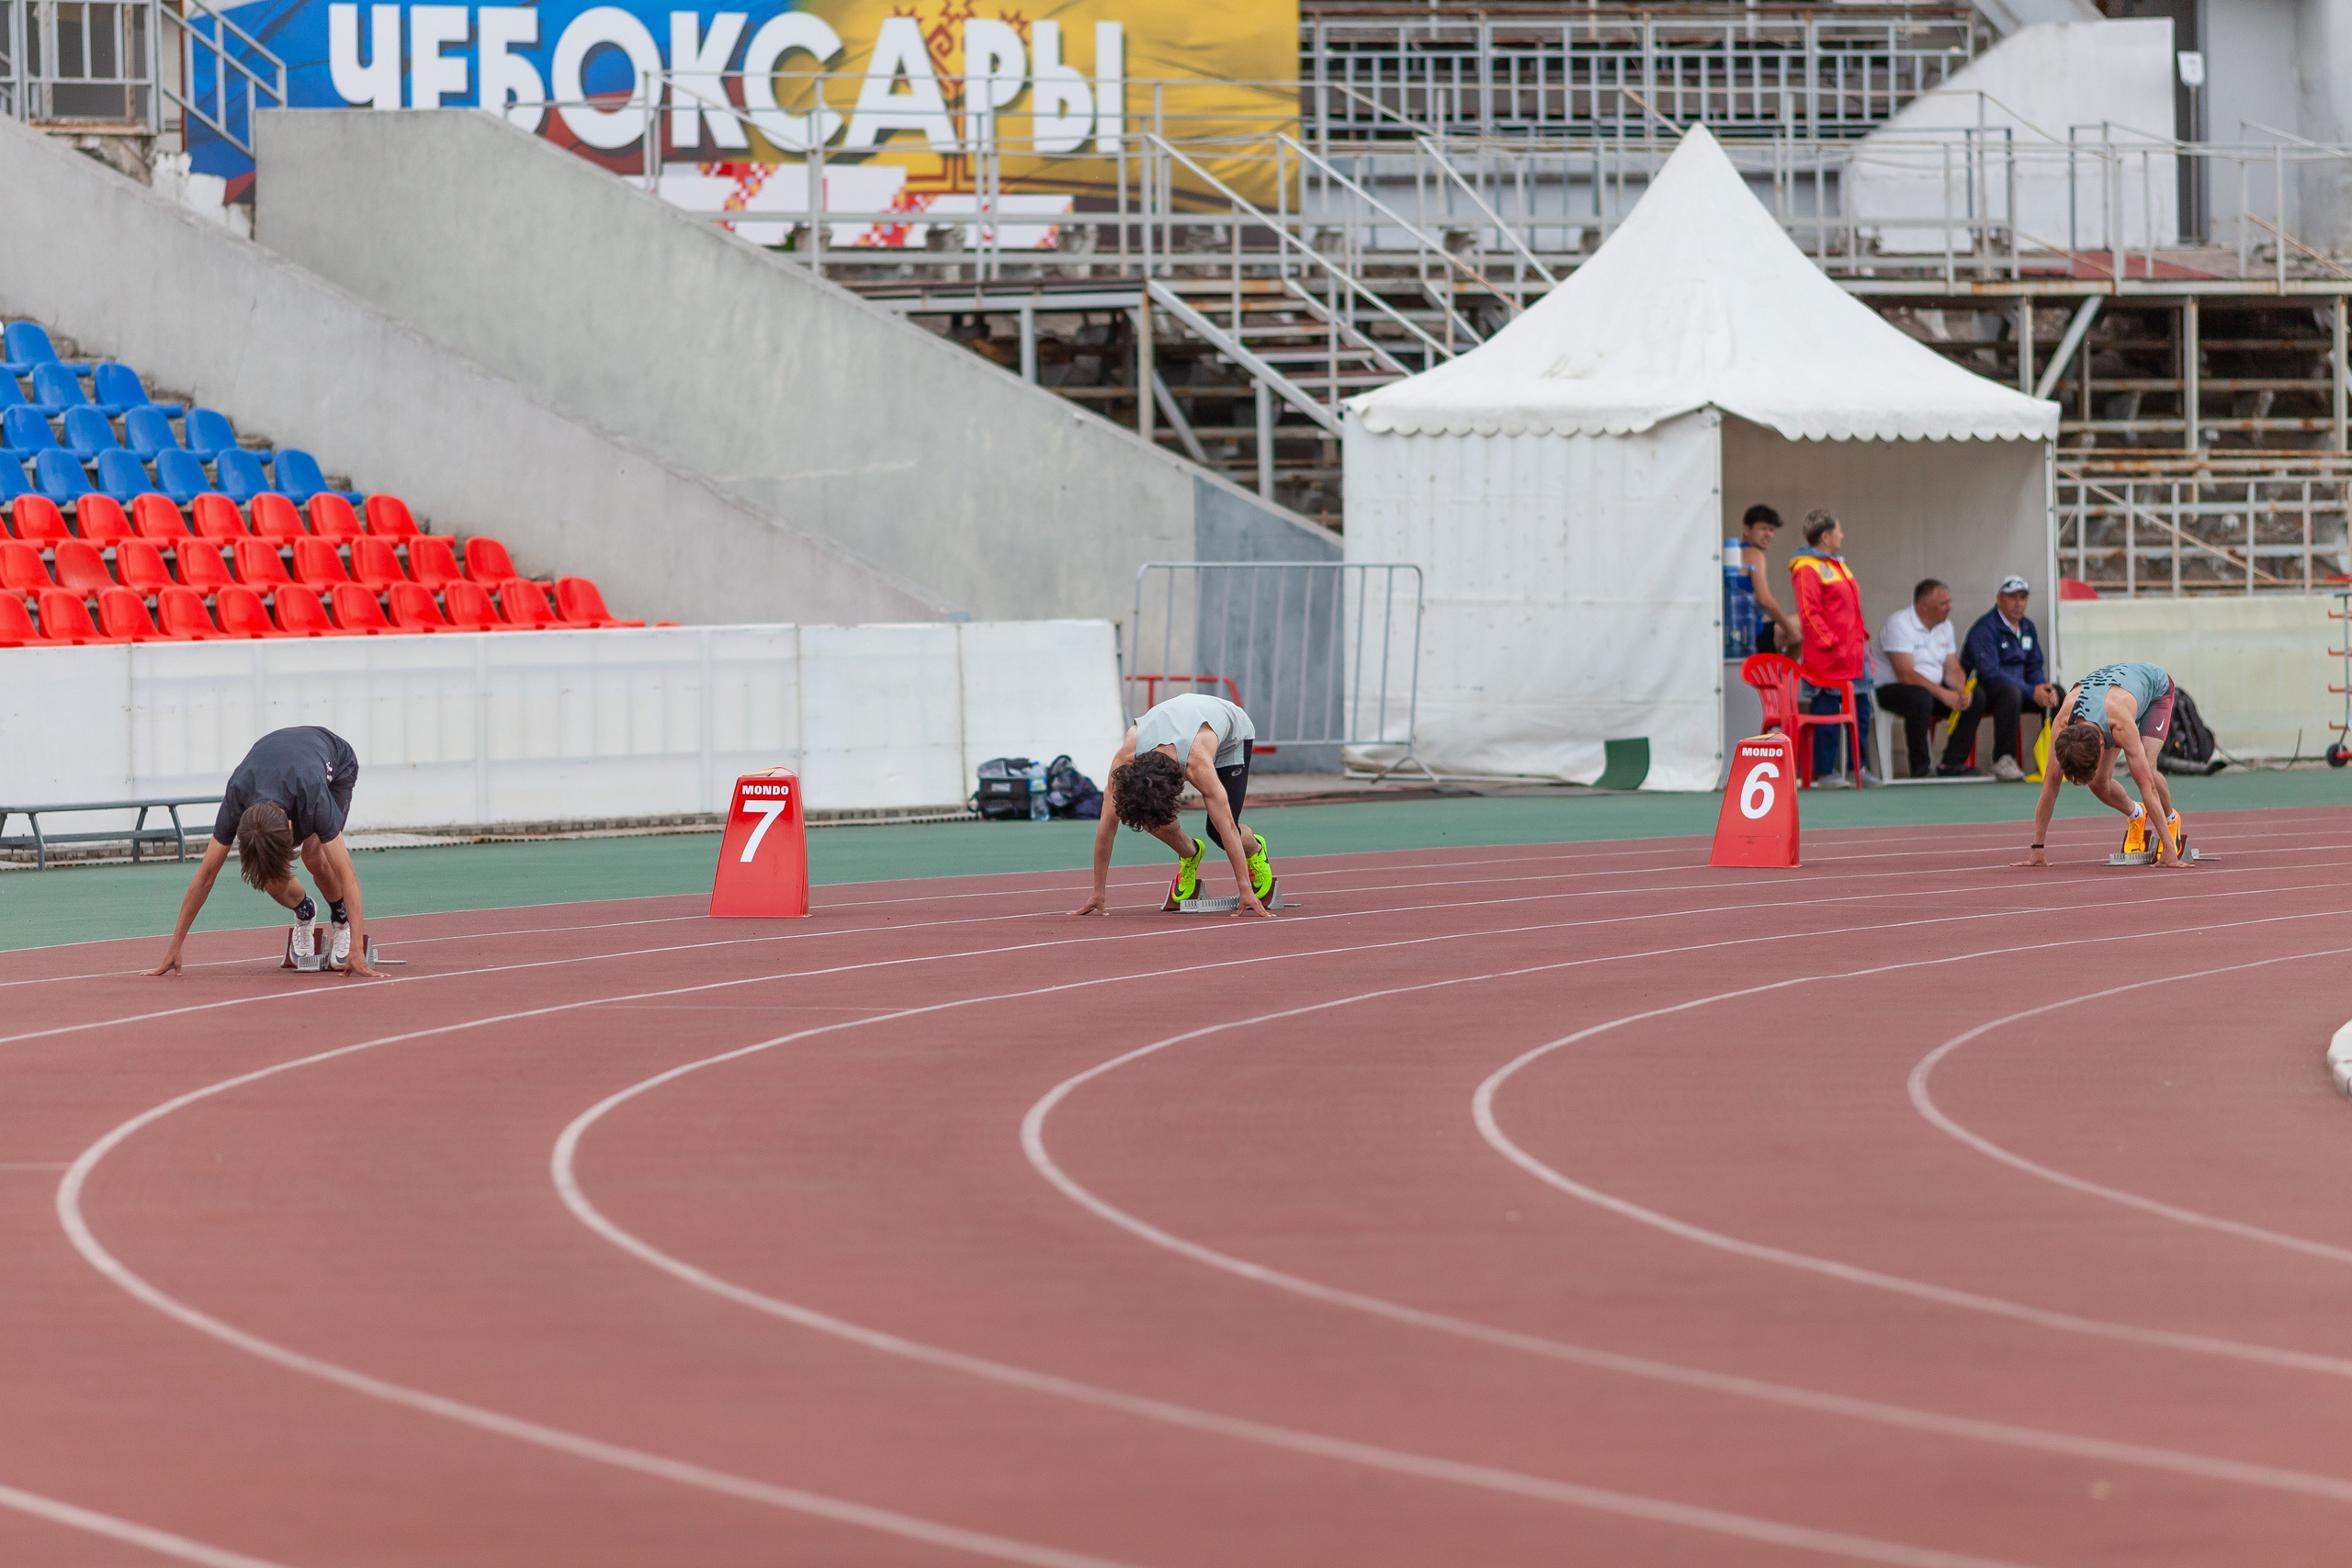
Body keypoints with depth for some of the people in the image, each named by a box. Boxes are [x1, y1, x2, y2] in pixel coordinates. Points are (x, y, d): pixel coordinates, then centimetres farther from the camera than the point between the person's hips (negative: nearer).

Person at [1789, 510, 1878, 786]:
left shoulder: (1837, 565, 19)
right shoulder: (1807, 568, -11)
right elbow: (1809, 613, -17)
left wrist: (1862, 637, 15)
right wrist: (1831, 644, -20)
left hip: (1853, 653, 10)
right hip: (1827, 659, -10)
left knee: (1861, 710, 10)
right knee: (1827, 713, -5)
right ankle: (1824, 771, 1)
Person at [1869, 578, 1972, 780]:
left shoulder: (1944, 626, 9)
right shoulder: (1899, 624, -17)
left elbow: (1952, 669, 7)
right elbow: (1905, 674, -26)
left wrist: (1961, 689, -17)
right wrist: (1944, 695, -30)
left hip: (1932, 689, 8)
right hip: (1890, 689, -8)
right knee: (1920, 697, -39)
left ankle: (1953, 762, -10)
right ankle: (1919, 768, -30)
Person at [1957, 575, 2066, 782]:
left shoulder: (2028, 628, 12)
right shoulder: (1986, 628, -15)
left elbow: (2035, 668, 14)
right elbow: (1990, 673, -24)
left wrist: (2045, 689, -11)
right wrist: (2031, 692, -26)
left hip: (2017, 686, 8)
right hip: (1981, 691, -8)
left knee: (2057, 694, -8)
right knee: (2011, 693, -38)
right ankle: (2003, 761, -35)